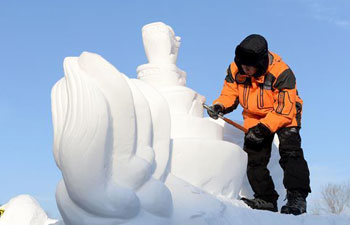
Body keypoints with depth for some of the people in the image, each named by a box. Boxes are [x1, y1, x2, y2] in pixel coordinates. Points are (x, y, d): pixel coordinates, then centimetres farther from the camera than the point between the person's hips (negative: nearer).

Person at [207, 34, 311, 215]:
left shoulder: (281, 73, -28)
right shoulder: (235, 70, -14)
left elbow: (284, 109, -27)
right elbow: (230, 94, -1)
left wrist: (263, 128, -33)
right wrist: (219, 106, -23)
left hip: (284, 116, -5)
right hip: (254, 118, 5)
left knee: (290, 152, -20)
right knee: (254, 158, 2)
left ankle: (297, 197, -17)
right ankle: (266, 200, 12)